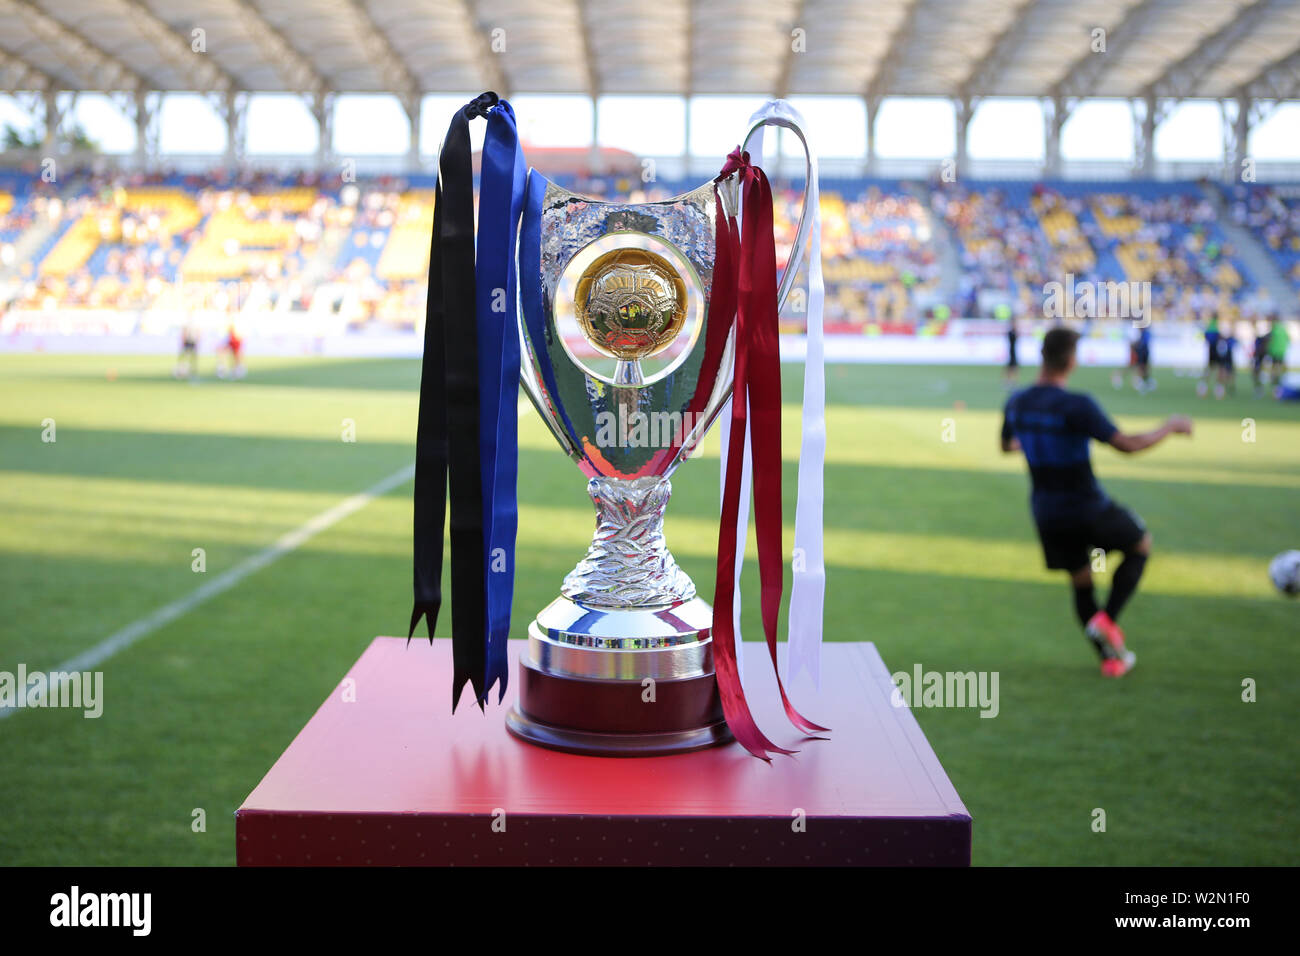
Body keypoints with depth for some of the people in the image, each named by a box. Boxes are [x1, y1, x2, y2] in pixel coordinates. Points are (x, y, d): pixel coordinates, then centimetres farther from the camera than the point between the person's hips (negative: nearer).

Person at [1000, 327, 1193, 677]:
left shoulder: (1016, 403, -4)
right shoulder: (1077, 406, -24)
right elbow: (1128, 444, -24)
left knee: (1080, 583, 21)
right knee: (1141, 547, 21)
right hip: (1089, 511, -5)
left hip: (1046, 514, 6)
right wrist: (1170, 427, -8)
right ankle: (1106, 619, 7)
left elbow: (1006, 445, 15)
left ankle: (1110, 658, 24)